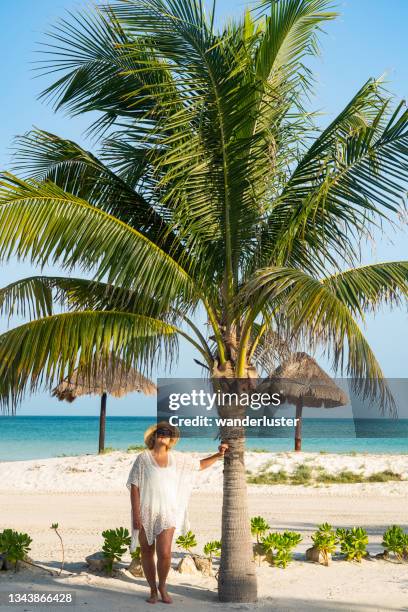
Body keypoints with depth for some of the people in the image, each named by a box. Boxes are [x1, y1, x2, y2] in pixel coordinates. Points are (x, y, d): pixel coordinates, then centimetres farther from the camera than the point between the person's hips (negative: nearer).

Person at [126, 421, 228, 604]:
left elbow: (200, 464, 20)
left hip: (167, 513, 1)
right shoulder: (143, 458, -3)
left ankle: (162, 586, 13)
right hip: (145, 513, -1)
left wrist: (218, 455, 6)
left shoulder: (178, 458, 7)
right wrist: (136, 514, -12)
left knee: (164, 553, -12)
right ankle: (153, 590, 24)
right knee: (147, 553, 6)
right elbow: (134, 487, -6)